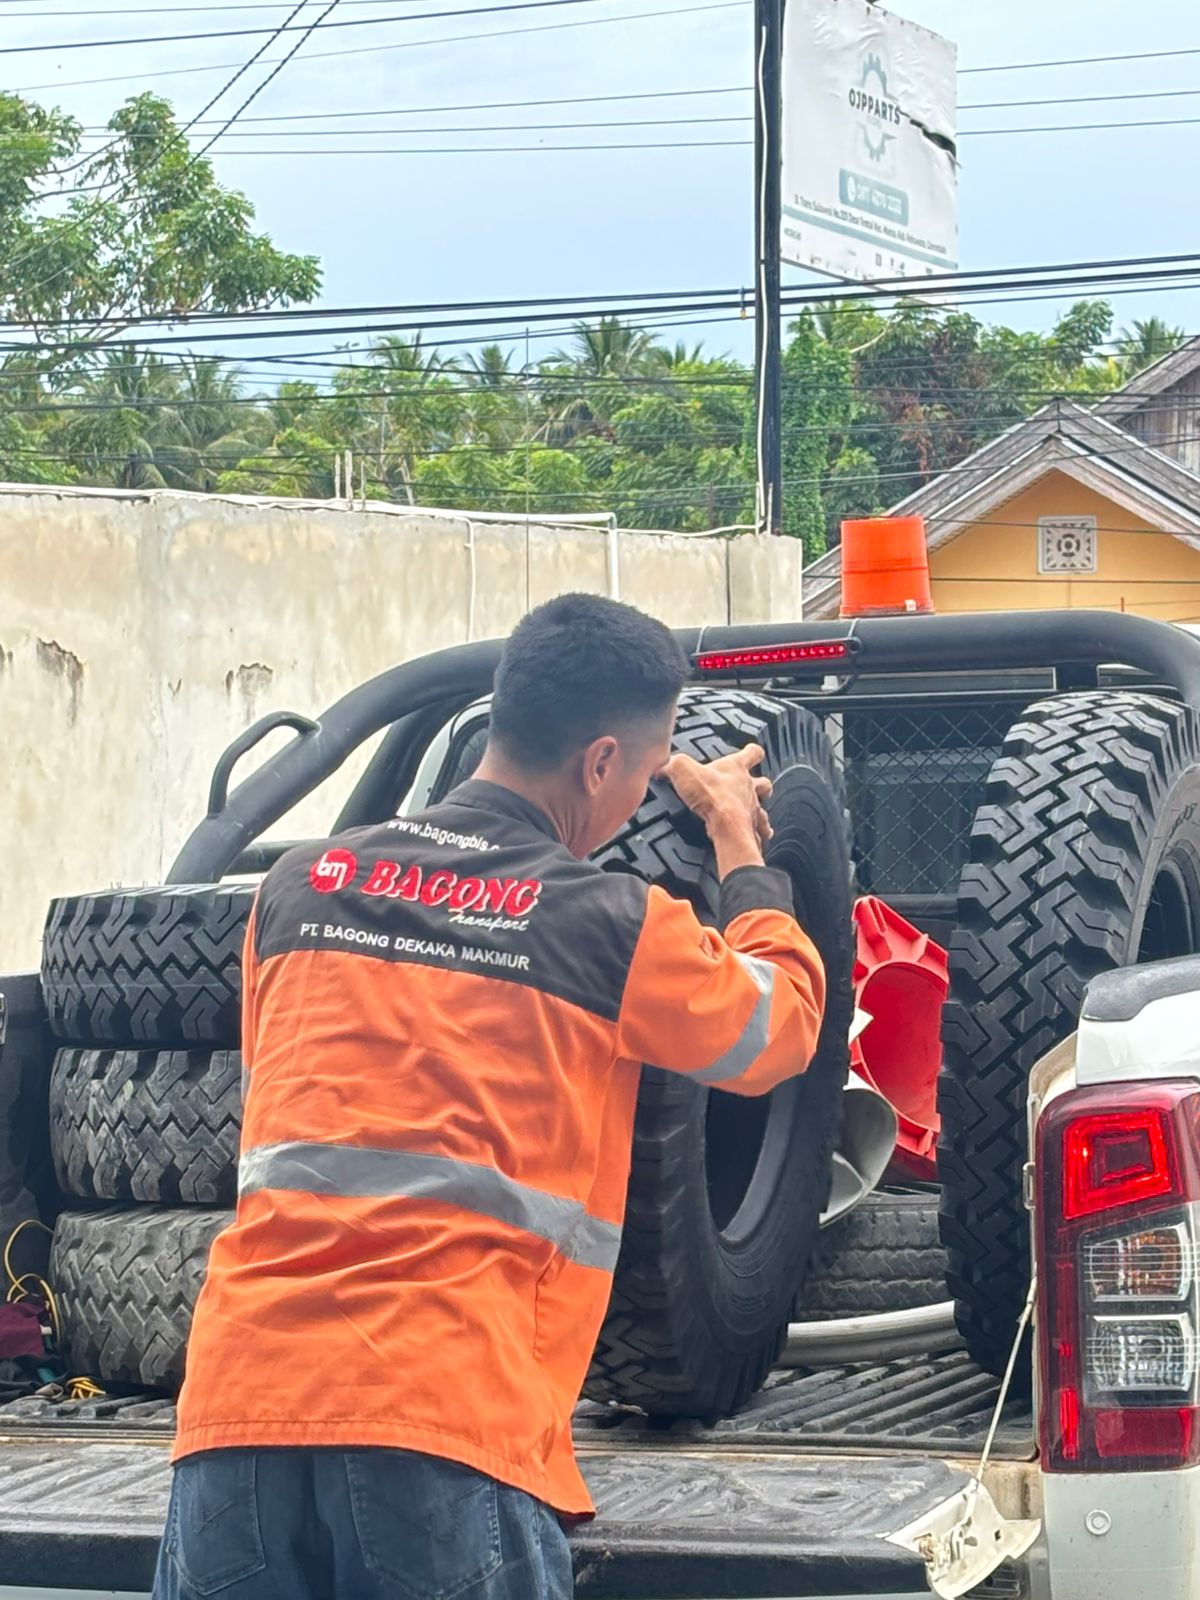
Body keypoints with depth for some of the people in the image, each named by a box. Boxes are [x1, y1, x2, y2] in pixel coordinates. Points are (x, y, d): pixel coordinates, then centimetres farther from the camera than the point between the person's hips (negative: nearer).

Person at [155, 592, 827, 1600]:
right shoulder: (619, 928, 1)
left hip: (238, 1402, 4)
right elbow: (778, 1029, 19)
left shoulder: (299, 885, 14)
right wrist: (740, 845, 34)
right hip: (450, 1429, -4)